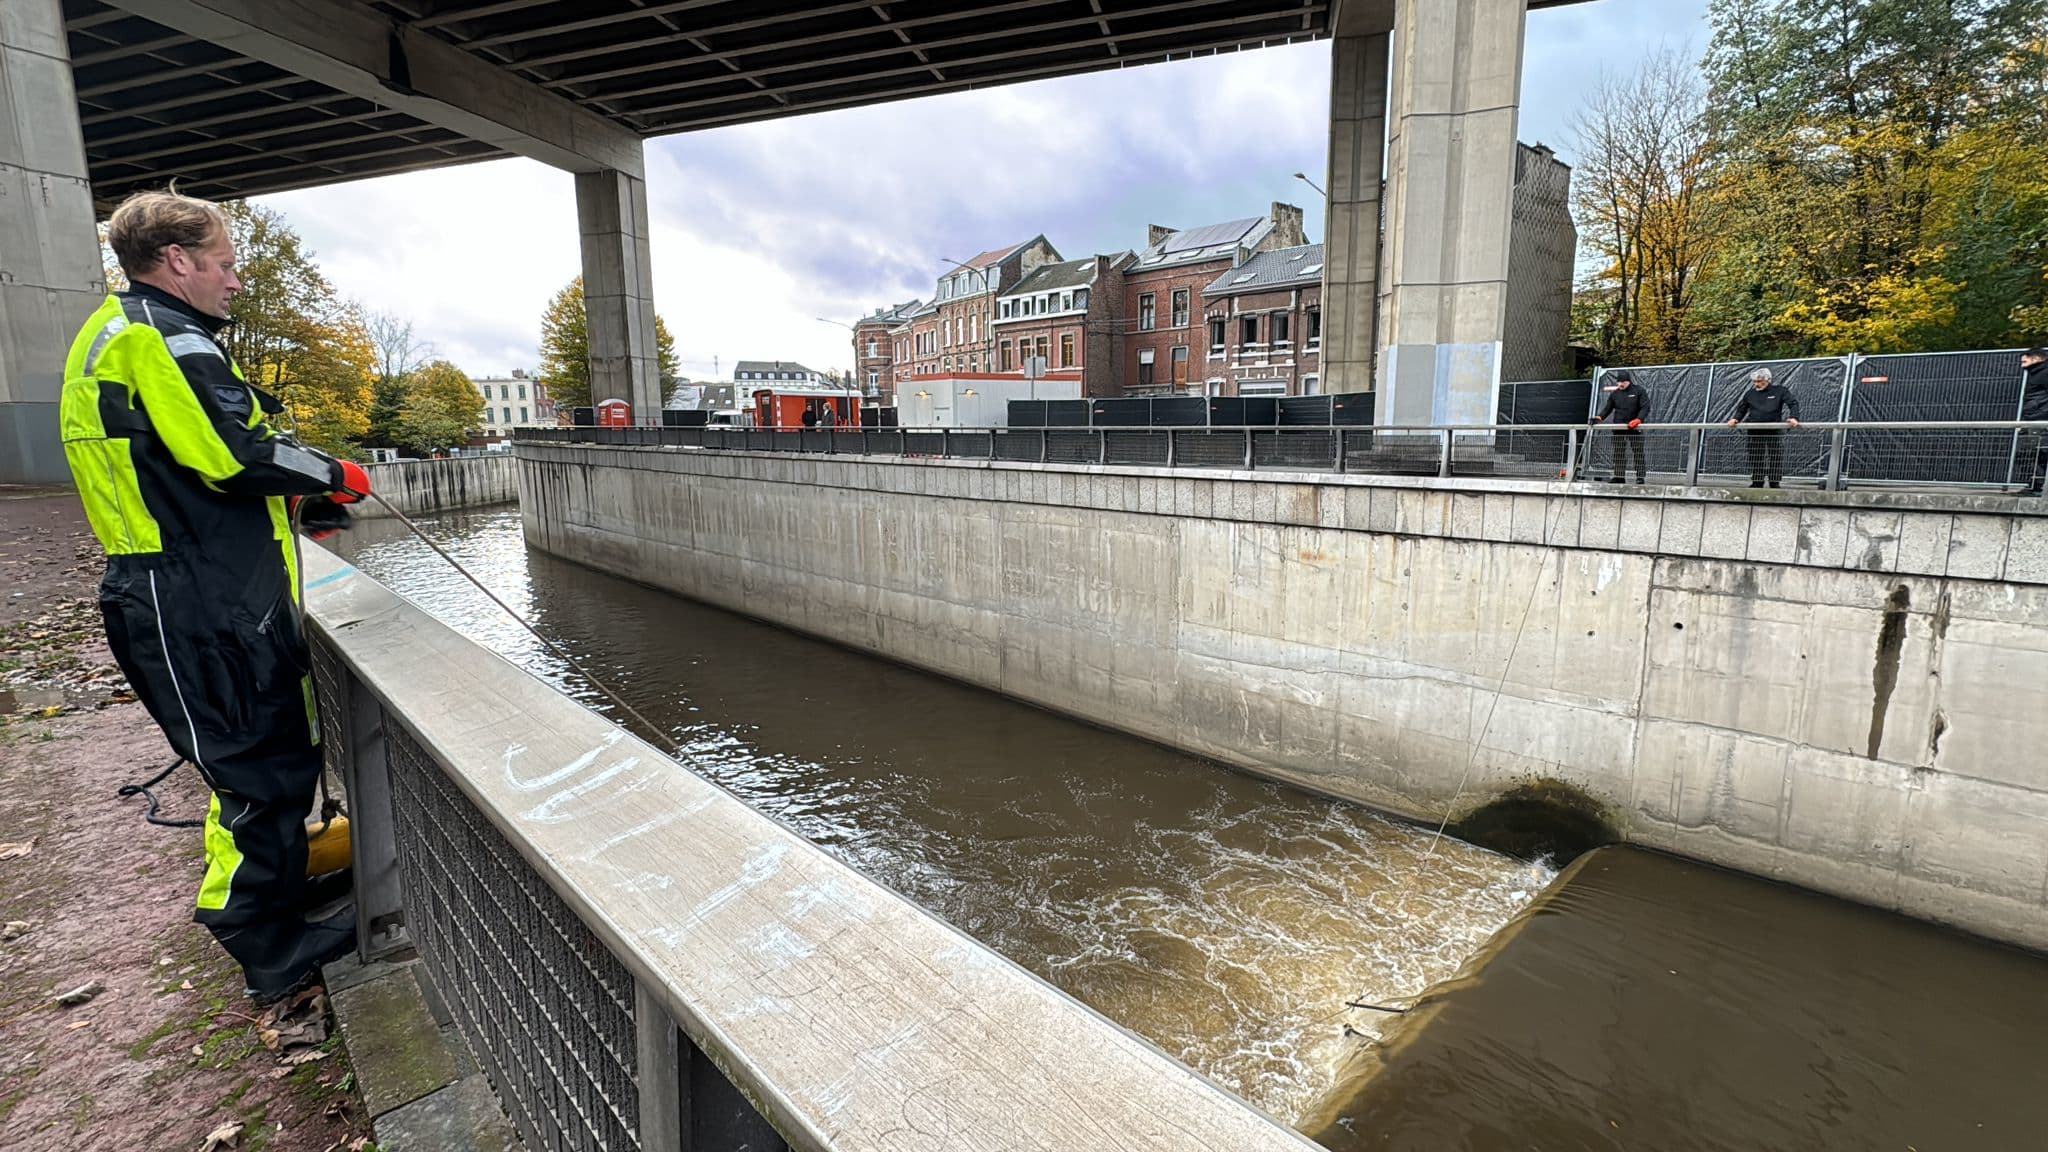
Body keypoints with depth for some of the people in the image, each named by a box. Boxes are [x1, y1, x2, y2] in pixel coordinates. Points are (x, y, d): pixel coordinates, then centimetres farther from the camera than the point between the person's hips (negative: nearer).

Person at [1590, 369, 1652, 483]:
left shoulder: (1639, 391, -2)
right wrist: (1599, 417, -6)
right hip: (1618, 428, 4)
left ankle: (1640, 477, 2)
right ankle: (1618, 476, 11)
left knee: (1638, 452, -1)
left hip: (1634, 428, -4)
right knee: (1618, 453, 6)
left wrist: (1638, 420, -24)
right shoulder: (1614, 393, 10)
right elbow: (1607, 408, 13)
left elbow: (1645, 407, -9)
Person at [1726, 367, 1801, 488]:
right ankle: (1757, 484, 13)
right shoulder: (1750, 394, 9)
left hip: (1774, 432, -2)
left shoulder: (1780, 391, 1)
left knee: (1775, 459, 2)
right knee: (1756, 460, 5)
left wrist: (1794, 417, -19)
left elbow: (1793, 403, -3)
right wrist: (1735, 419, -1)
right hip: (1755, 432, 3)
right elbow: (1741, 409, 18)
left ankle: (1774, 484, 9)